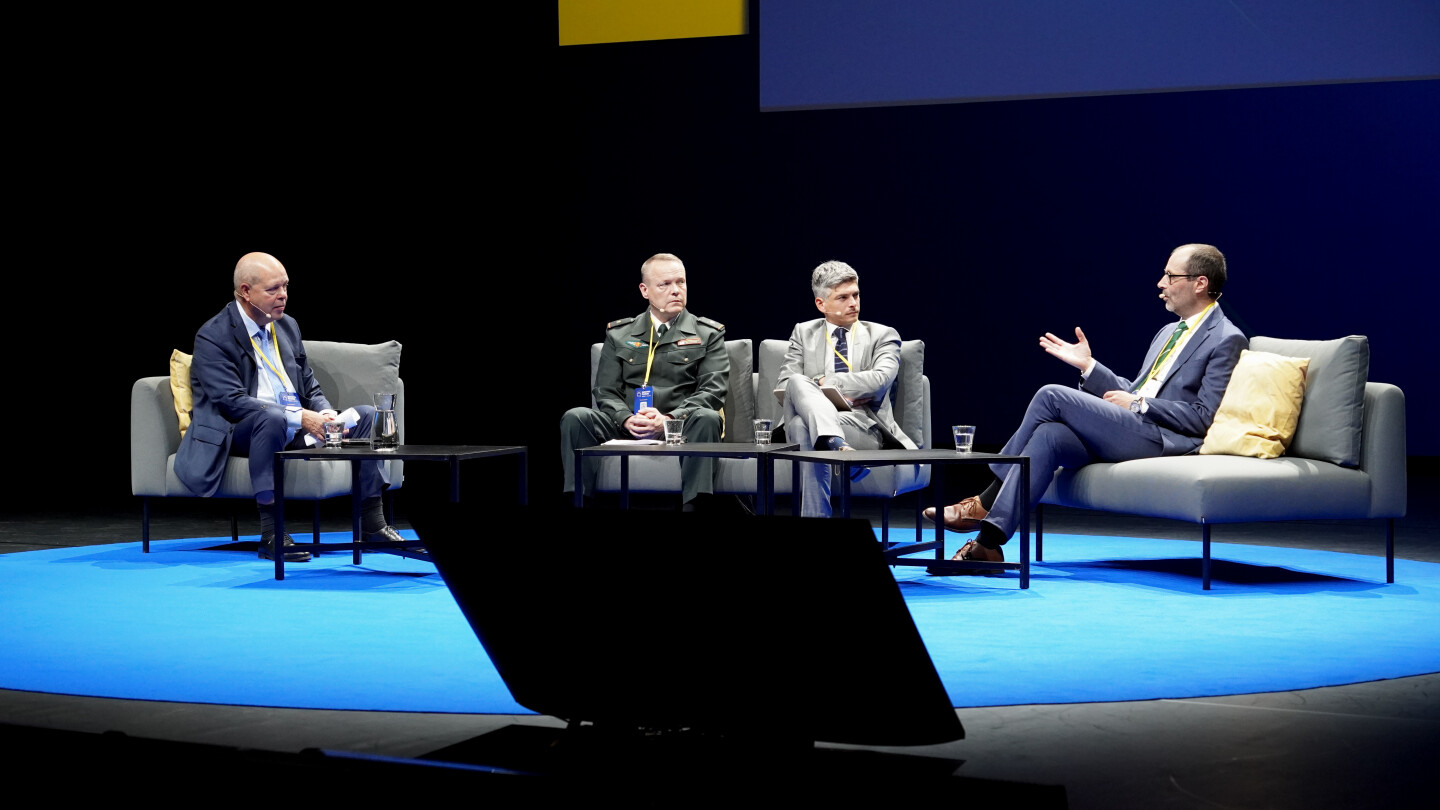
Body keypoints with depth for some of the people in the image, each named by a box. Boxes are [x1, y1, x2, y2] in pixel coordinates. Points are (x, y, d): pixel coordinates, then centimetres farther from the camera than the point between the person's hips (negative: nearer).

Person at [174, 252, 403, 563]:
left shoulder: (288, 327, 13)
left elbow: (310, 388, 16)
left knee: (366, 415, -6)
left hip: (294, 431, 7)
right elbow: (232, 402, -21)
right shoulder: (212, 338, -11)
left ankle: (372, 525, -5)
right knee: (272, 416, -39)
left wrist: (325, 414, -9)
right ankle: (271, 535, -37)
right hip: (238, 433, -7)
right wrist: (300, 418, -27)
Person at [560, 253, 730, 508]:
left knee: (707, 418, -35)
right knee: (574, 418, -23)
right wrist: (627, 420, -14)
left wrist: (668, 419, -18)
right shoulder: (618, 334, 17)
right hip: (627, 428, 2)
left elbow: (713, 391, -1)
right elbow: (606, 392, 10)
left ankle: (693, 506, -38)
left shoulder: (708, 334, 12)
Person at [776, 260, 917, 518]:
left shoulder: (882, 335, 14)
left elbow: (881, 380, -7)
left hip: (864, 426, -2)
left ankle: (814, 519, -47)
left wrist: (826, 381, -7)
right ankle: (836, 444, -57)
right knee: (798, 382, -32)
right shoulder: (804, 333, 20)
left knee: (803, 426, -36)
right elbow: (783, 388, 8)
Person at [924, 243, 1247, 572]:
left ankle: (987, 502, -10)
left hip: (1164, 440, -8)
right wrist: (1088, 365, 14)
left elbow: (1204, 416, -12)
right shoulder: (1169, 332, 25)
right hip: (1128, 430, 8)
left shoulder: (1227, 340, -3)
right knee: (1049, 435, -20)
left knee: (1052, 395, -17)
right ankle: (989, 542, -24)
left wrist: (1138, 404, -10)